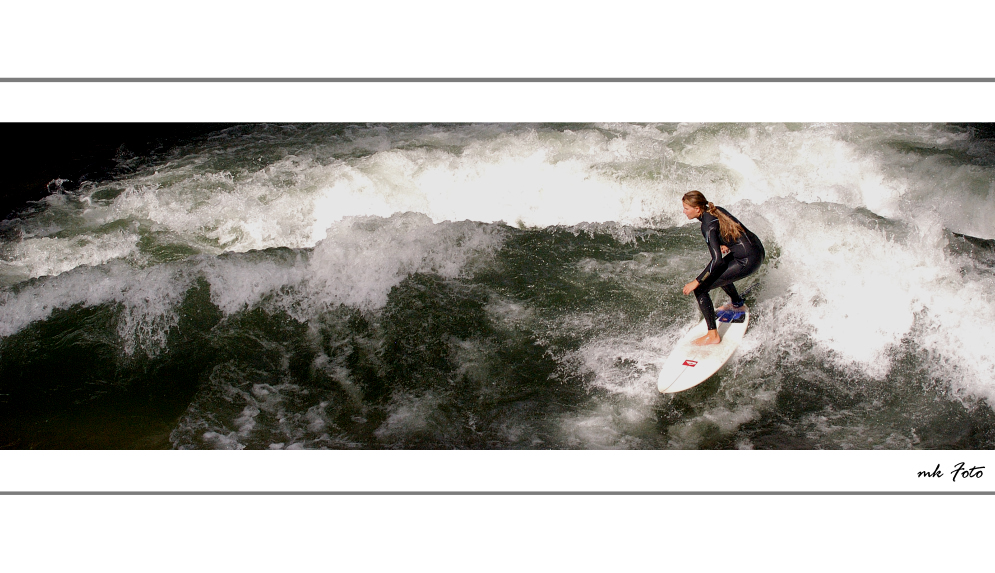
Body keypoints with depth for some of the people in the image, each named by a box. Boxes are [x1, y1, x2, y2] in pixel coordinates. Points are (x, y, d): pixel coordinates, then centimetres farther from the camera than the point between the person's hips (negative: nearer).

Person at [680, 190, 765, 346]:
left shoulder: (708, 225, -19)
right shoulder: (716, 210, 6)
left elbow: (717, 260, -25)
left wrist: (696, 282, -20)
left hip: (748, 261, -10)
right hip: (757, 248, 10)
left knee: (700, 289, -9)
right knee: (718, 269, 36)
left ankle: (713, 336, -6)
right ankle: (737, 304, 53)